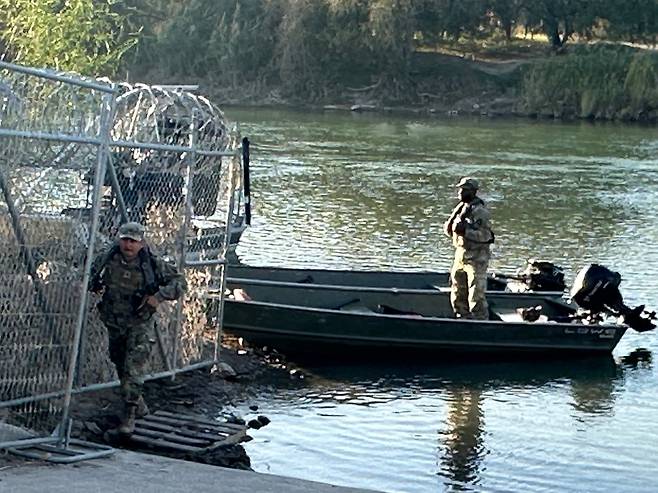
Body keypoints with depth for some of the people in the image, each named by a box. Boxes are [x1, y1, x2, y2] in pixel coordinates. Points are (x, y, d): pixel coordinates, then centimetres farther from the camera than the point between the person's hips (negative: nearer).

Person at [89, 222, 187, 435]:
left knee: (133, 369, -14)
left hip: (140, 324, -4)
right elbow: (93, 268, 14)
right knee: (121, 366, 18)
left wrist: (159, 296, -22)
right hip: (114, 323, 4)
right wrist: (94, 284, -5)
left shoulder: (153, 264, -16)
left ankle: (130, 414, -7)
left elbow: (180, 283, -9)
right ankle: (139, 404, 39)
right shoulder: (108, 259, -8)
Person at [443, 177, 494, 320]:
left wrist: (465, 231, -28)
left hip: (476, 258, -8)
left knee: (476, 295, -7)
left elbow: (485, 235, -21)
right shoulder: (460, 208, 11)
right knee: (458, 294, 15)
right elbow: (453, 232, 19)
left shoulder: (479, 211, -14)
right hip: (460, 255, 9)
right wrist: (449, 228, -4)